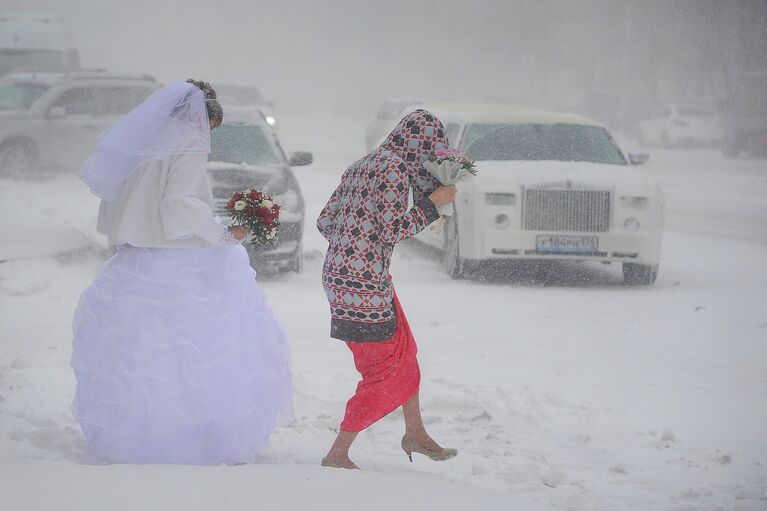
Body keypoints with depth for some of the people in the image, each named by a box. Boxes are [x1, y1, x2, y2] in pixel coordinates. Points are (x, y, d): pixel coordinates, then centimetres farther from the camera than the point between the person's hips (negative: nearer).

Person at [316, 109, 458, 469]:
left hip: (338, 275, 10)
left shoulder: (361, 166, 14)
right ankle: (337, 455, 5)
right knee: (383, 374, 0)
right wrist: (433, 203, -9)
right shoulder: (395, 169, -13)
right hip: (364, 285, -10)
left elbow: (325, 221, 15)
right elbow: (394, 230, -20)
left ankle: (415, 434, 37)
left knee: (404, 354, 22)